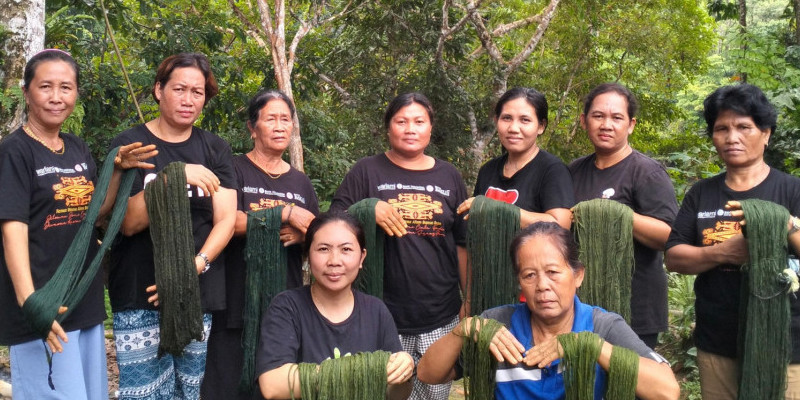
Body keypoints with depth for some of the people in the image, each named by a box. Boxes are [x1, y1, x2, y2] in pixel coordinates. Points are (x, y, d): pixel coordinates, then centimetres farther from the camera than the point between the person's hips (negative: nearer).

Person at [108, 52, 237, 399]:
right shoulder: (130, 144, 1)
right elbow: (128, 221, -10)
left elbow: (226, 220, 0)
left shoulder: (215, 149, 9)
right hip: (141, 297, -2)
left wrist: (195, 266, -15)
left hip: (199, 296, 2)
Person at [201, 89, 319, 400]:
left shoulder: (301, 182, 14)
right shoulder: (235, 170, 0)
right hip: (238, 305, -4)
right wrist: (289, 213, -17)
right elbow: (231, 222, -17)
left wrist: (302, 236, -7)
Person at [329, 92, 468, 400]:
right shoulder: (367, 172, 1)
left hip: (440, 318, 3)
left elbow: (463, 243, 12)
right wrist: (369, 210, -20)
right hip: (384, 317, -2)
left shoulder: (448, 176, 9)